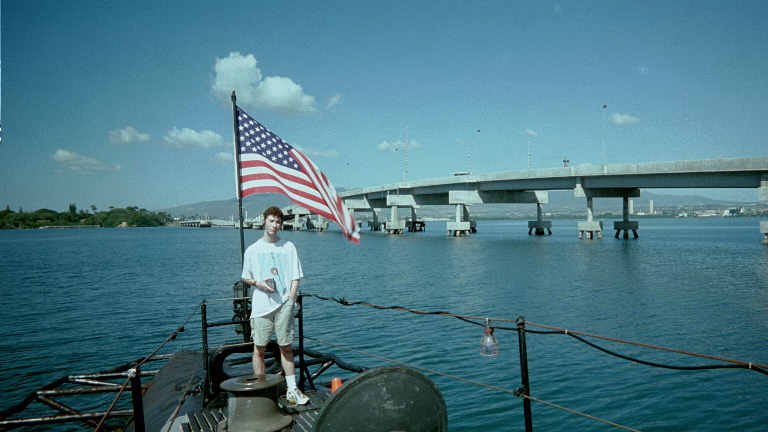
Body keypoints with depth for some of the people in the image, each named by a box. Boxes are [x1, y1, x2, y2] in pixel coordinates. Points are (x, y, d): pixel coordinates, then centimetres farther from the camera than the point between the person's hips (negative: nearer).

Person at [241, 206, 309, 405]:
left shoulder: (288, 247, 7)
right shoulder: (252, 250, 7)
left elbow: (295, 277, 6)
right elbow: (245, 277, 13)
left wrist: (290, 299, -6)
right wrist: (258, 283, -7)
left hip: (284, 304, 0)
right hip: (261, 305, 0)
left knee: (286, 347, 5)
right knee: (259, 348, 2)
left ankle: (292, 390, 13)